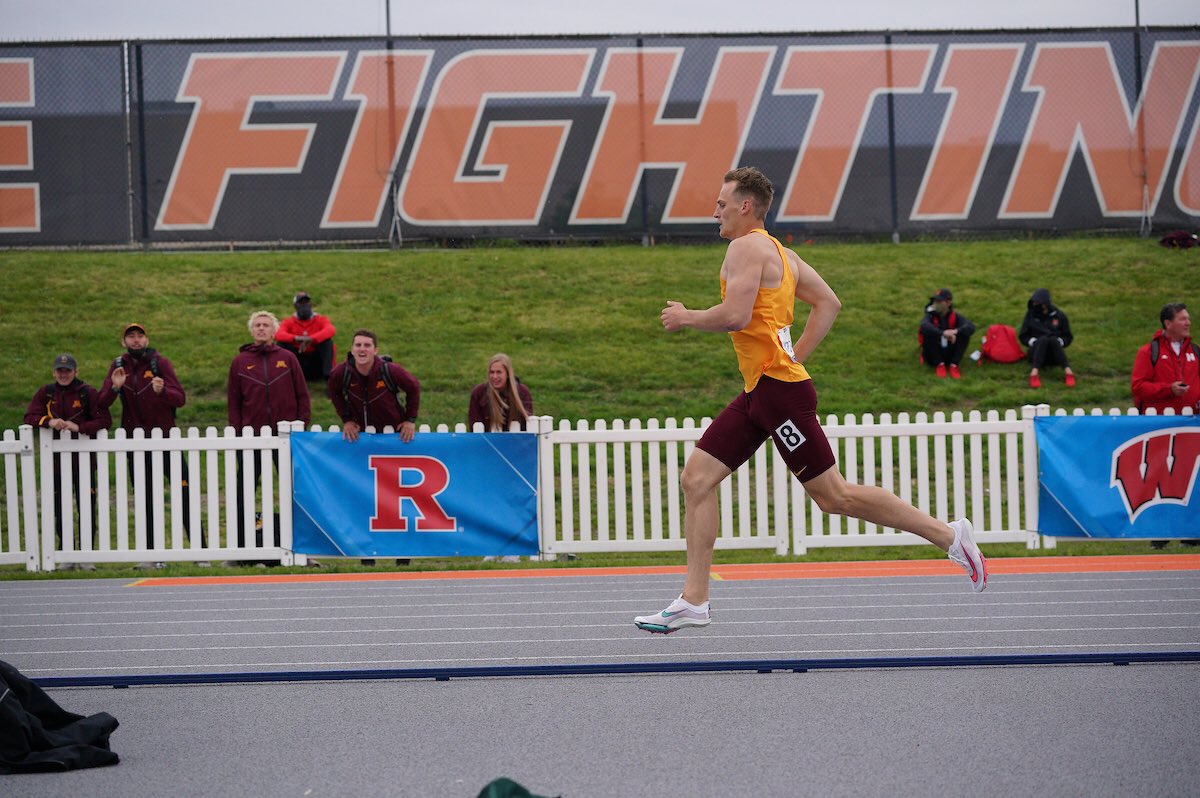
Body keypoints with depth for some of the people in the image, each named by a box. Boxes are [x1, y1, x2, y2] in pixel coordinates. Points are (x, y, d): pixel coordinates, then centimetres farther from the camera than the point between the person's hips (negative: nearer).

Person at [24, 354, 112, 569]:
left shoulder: (88, 393, -2)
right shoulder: (46, 393, 8)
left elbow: (104, 420, -7)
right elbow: (29, 417, 3)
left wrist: (79, 427, -19)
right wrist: (48, 422, -16)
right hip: (56, 459, 3)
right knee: (59, 509, 5)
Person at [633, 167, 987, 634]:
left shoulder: (747, 247, -11)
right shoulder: (778, 252, 19)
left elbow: (735, 315, -24)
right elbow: (828, 303, 23)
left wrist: (686, 318, -7)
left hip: (779, 388, -10)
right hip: (758, 393, 10)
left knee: (834, 496, -5)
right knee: (697, 478, 3)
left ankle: (949, 535, 2)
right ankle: (693, 601, 2)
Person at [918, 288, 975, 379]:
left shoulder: (955, 316, -4)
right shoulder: (931, 316, -11)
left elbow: (971, 327, -20)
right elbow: (924, 326, -35)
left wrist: (955, 331, -40)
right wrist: (943, 333, -48)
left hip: (949, 354, 2)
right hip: (933, 357, -2)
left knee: (965, 334, -18)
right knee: (928, 334, -28)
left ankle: (953, 365, -13)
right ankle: (939, 365, -14)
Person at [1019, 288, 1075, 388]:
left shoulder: (1059, 316, 8)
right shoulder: (1031, 315, 10)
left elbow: (1067, 337, 11)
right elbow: (1023, 336, 11)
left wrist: (1059, 342, -10)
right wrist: (1034, 342, -8)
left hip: (1054, 354, 0)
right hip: (1036, 352, 0)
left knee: (1053, 340, -34)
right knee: (1043, 339, -34)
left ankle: (1068, 371, -53)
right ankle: (1035, 372, -57)